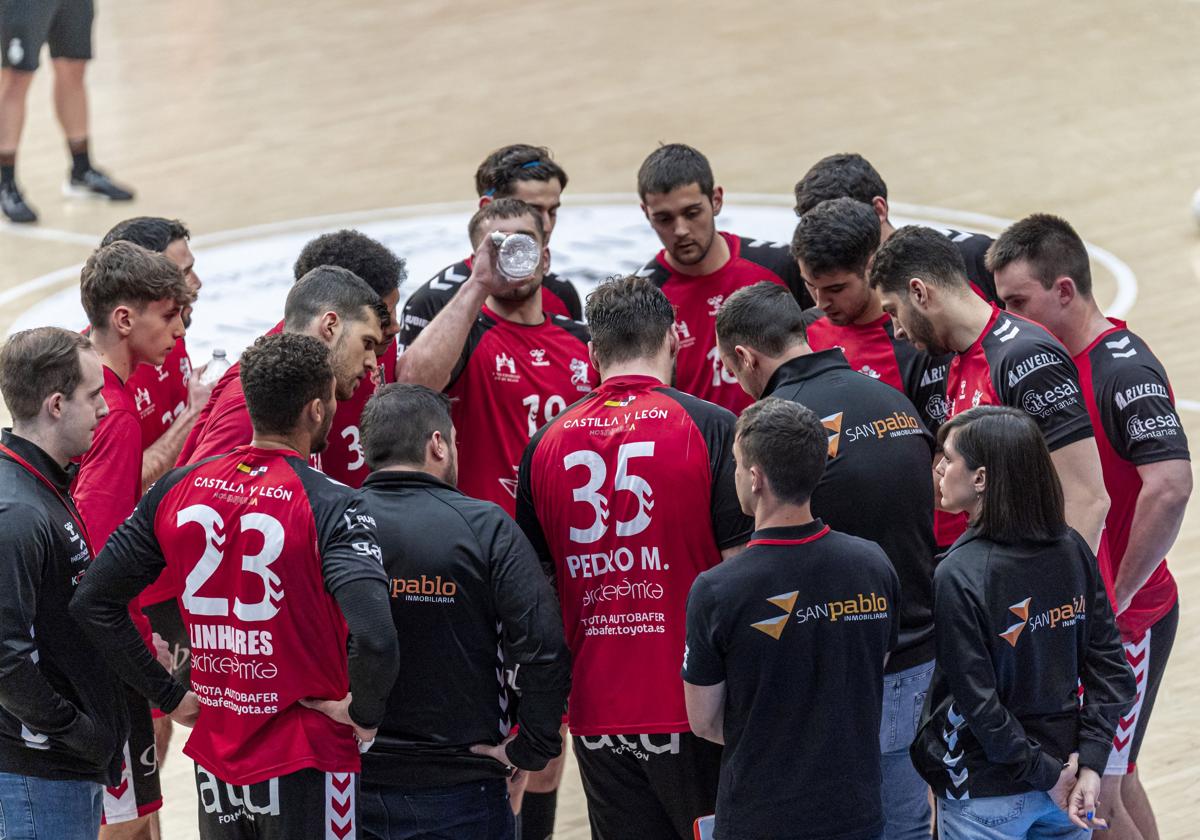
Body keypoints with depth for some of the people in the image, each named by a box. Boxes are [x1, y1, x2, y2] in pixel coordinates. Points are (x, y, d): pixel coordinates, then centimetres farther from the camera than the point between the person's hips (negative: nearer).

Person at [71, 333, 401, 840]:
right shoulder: (329, 507, -16)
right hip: (306, 760, -5)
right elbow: (373, 638, -31)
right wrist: (365, 711, -12)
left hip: (215, 757, 5)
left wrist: (169, 696, 8)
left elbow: (92, 603, 3)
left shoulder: (178, 490, -1)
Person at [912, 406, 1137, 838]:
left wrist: (1046, 774, -12)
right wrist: (1090, 764, -4)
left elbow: (978, 701, -19)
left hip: (987, 798, -5)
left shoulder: (958, 576, -19)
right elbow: (1110, 669, -2)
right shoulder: (1073, 550, -2)